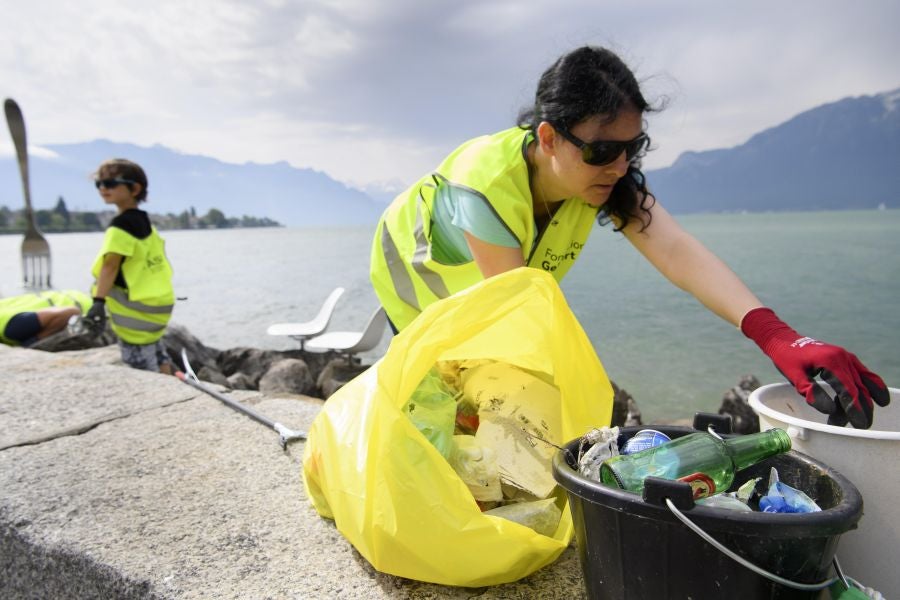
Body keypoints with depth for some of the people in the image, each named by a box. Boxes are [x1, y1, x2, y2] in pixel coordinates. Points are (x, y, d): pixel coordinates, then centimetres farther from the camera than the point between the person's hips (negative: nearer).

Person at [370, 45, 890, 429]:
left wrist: (775, 334, -55)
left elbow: (675, 248, -41)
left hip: (486, 298, 5)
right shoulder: (489, 189, -42)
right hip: (415, 277, -4)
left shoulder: (608, 175, -26)